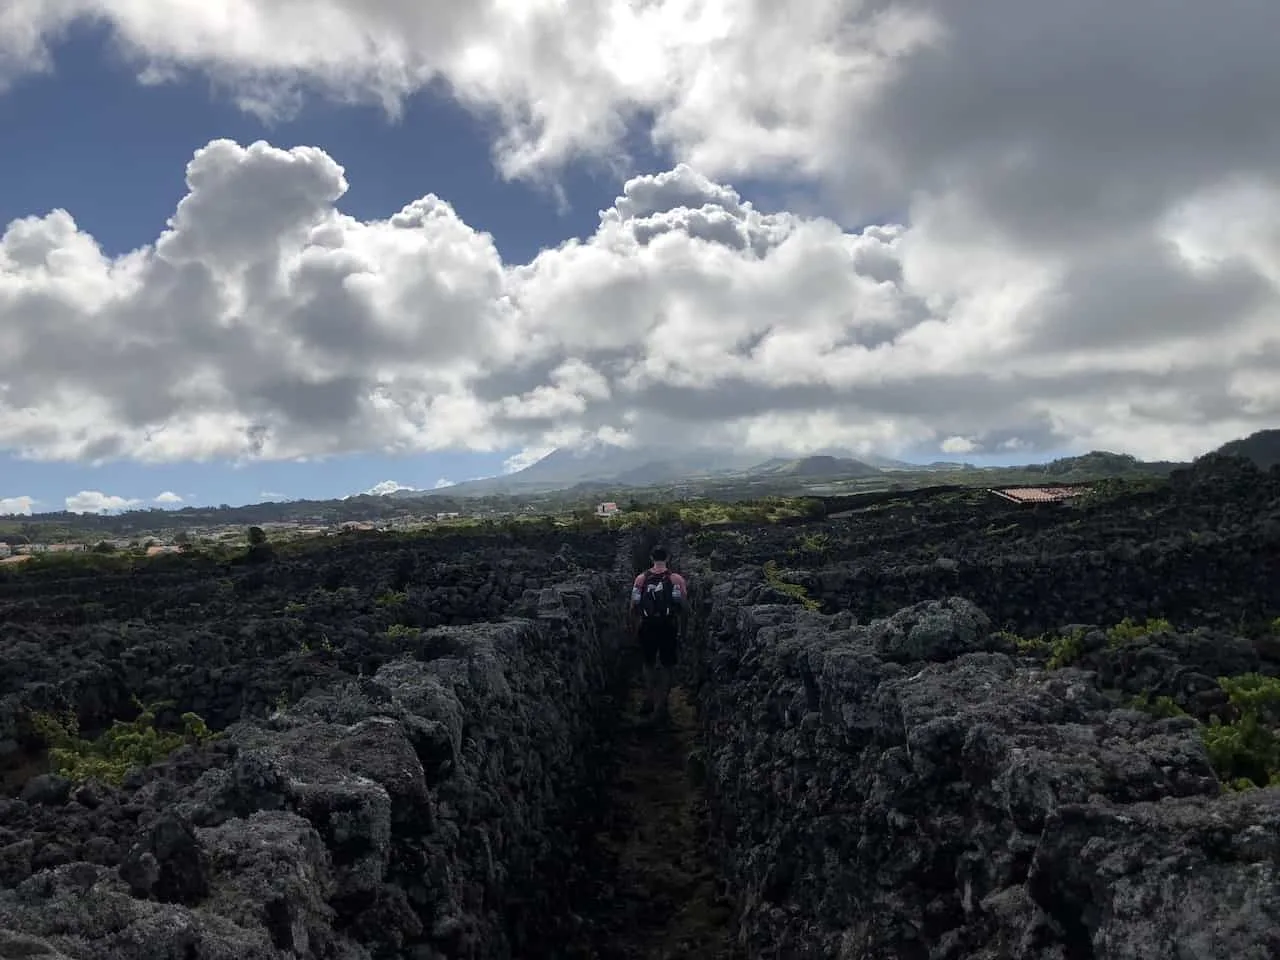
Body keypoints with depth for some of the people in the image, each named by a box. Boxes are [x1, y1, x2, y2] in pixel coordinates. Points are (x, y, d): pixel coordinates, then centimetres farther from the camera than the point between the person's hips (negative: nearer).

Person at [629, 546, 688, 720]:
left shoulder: (641, 579, -1)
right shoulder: (676, 579, -7)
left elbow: (634, 607, 0)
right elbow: (684, 607, -10)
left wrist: (634, 628, 11)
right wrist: (682, 628, 0)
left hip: (647, 628, 2)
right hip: (669, 628, -2)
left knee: (649, 664, 20)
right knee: (666, 667, 8)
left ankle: (649, 701, 22)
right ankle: (661, 706, 7)